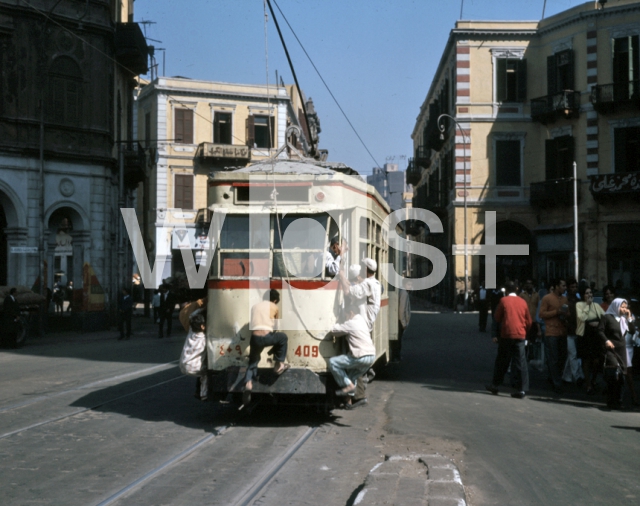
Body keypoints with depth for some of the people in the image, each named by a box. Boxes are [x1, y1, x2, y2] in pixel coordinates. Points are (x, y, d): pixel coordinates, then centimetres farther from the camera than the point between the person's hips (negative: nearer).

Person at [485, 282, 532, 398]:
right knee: (520, 363, 0)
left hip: (506, 334, -2)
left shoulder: (504, 300, -3)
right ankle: (521, 389, -5)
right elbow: (529, 321, 8)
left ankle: (495, 385, 20)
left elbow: (497, 318, 3)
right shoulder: (522, 301, 4)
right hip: (520, 335, 2)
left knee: (502, 361, 11)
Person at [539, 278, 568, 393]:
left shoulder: (565, 299, 14)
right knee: (553, 359, -2)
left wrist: (566, 315, 2)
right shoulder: (546, 298, -4)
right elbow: (542, 314, -8)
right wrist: (557, 312, -15)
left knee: (562, 358, 8)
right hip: (551, 333, -6)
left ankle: (553, 378, 28)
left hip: (562, 332, 6)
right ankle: (557, 384, 4)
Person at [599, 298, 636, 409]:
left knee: (620, 376, 5)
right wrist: (606, 341, -20)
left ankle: (616, 401, 14)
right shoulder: (607, 317, -1)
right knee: (613, 374, -16)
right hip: (611, 349, -6)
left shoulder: (624, 319, 16)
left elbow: (633, 331, 12)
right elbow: (600, 330, -7)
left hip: (622, 350, 6)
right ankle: (611, 401, -12)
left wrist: (629, 318, 4)